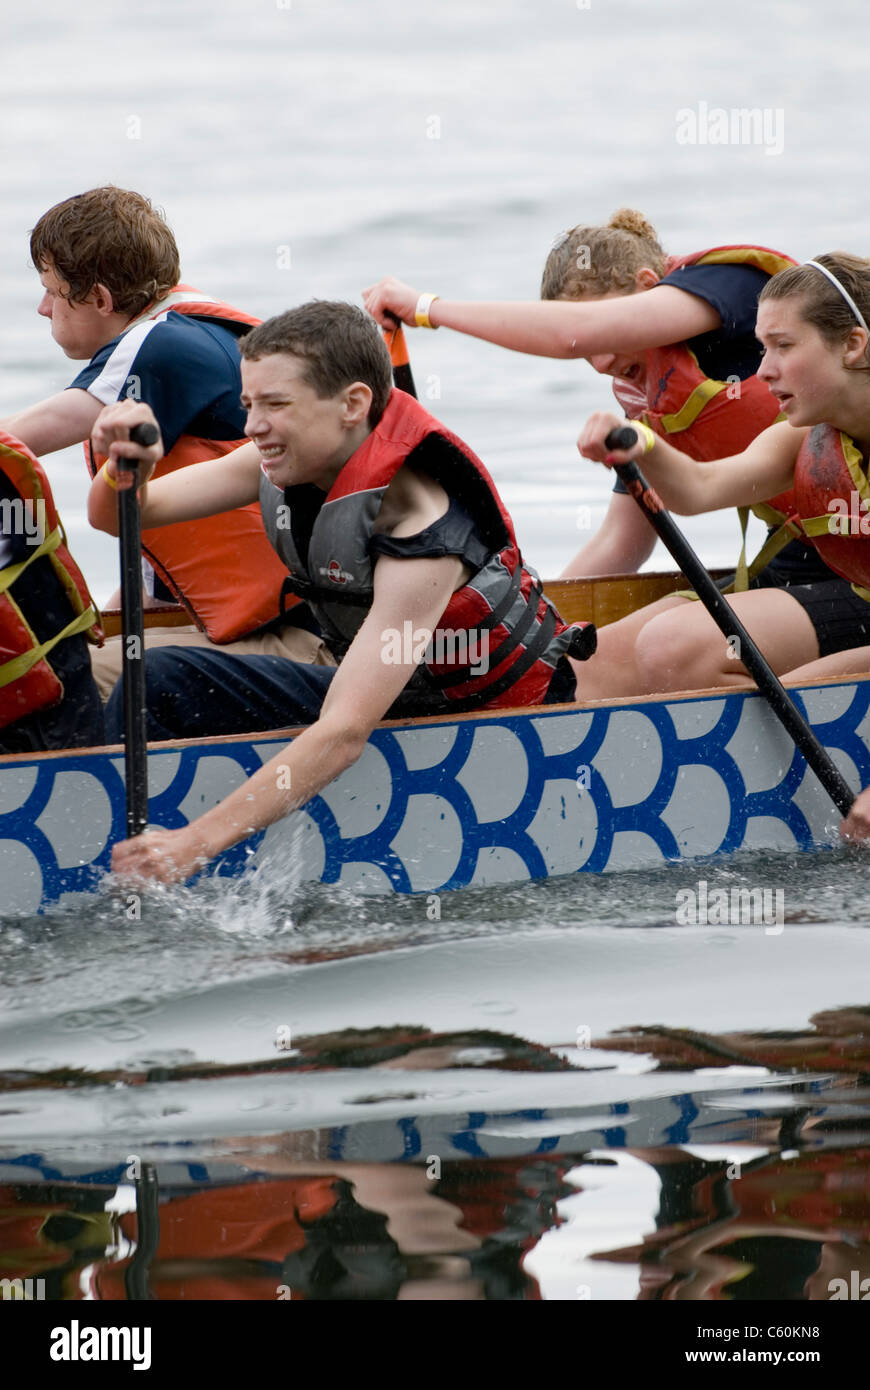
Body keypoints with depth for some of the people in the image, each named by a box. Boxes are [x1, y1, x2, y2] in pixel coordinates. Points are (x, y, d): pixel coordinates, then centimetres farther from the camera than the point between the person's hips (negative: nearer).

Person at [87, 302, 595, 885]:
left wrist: (199, 840, -45)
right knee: (159, 684, -7)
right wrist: (125, 467, -34)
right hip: (382, 693, 7)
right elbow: (121, 516, -7)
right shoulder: (292, 458, -12)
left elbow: (345, 734, -40)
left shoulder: (422, 534, -34)